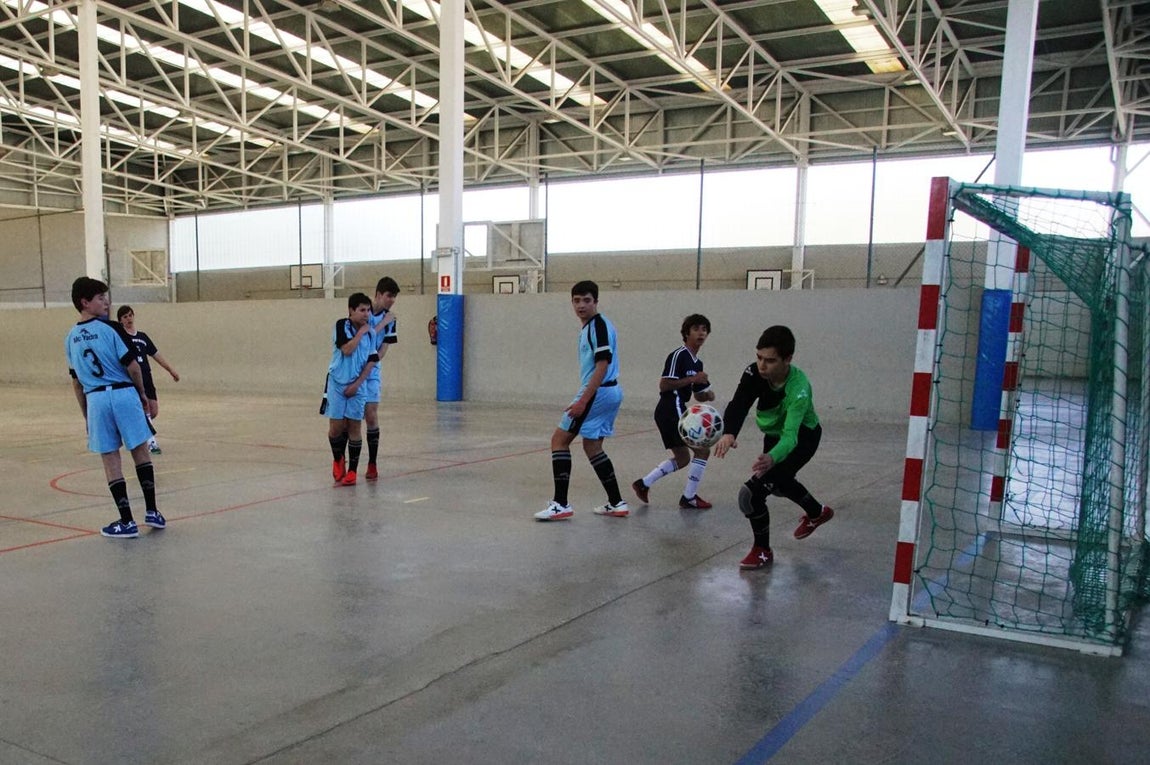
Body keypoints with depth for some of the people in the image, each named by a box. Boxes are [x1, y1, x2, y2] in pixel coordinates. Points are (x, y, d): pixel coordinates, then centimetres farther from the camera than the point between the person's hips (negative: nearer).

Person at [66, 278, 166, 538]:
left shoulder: (71, 339, 9)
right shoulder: (111, 328, -7)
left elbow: (76, 382, 14)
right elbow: (132, 366, -10)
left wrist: (86, 415, 21)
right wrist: (142, 393, 6)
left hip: (95, 399, 3)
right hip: (123, 393, -3)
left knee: (110, 459, 6)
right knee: (140, 451, 11)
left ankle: (127, 522, 8)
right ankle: (151, 512, 13)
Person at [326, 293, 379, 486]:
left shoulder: (370, 332, 3)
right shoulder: (341, 325, -6)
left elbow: (371, 361, 3)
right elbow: (347, 350, -19)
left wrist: (357, 384, -4)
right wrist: (360, 332, -13)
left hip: (357, 385, 2)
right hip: (337, 383, -2)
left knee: (355, 427, 1)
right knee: (336, 426, -1)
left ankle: (352, 470, 9)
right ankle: (338, 459, 27)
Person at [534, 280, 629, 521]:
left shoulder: (598, 325, -13)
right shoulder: (588, 327, 16)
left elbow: (602, 366, -20)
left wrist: (582, 400, -23)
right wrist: (585, 398, 24)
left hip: (598, 392, -10)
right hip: (610, 392, 10)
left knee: (559, 439, -5)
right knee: (592, 446, 16)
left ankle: (560, 504, -6)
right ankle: (616, 503, 19)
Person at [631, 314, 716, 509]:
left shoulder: (697, 362, 17)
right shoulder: (678, 355, -12)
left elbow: (698, 394, 23)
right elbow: (664, 385, -18)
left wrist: (708, 395, 1)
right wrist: (693, 379, -19)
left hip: (676, 412, 10)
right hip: (671, 411, -10)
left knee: (682, 458, 16)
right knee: (703, 450, -7)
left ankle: (644, 483, 19)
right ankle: (689, 497, 2)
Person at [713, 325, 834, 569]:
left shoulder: (798, 389, -39)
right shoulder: (755, 373, -25)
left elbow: (790, 436, -47)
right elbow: (738, 404, -37)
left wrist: (772, 458, -68)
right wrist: (729, 433, -59)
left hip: (802, 439, -7)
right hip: (774, 434, 7)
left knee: (752, 492, -19)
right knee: (778, 482, 32)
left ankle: (762, 551, 5)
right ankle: (817, 513, 62)